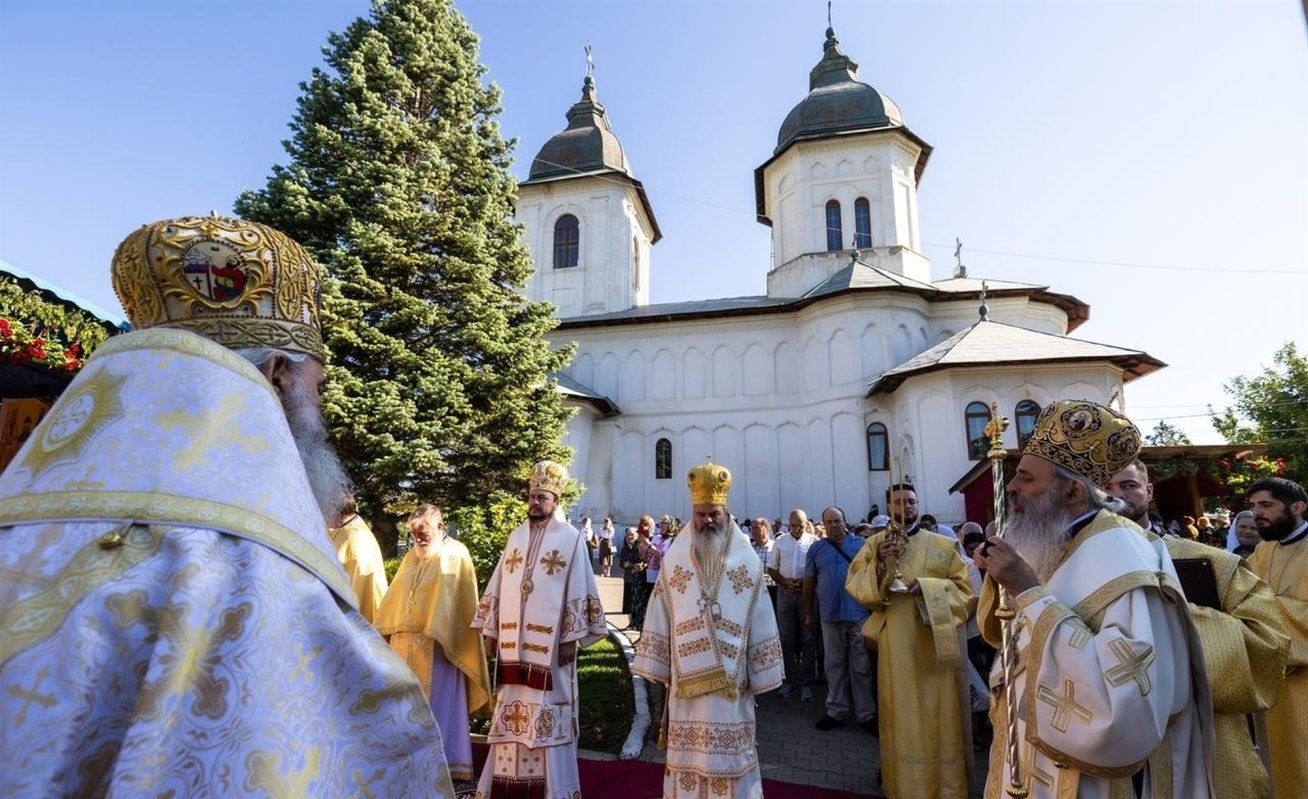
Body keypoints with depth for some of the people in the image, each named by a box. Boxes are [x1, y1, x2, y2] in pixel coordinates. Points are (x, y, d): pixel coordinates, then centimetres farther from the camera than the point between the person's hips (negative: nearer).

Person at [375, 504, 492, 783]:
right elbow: (396, 596, 16)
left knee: (437, 703, -1)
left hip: (437, 643, -7)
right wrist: (388, 631, 10)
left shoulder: (455, 555, -6)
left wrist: (437, 634, -18)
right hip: (405, 642, 7)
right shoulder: (411, 557, 15)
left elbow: (455, 600, -12)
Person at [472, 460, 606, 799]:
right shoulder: (517, 536, 10)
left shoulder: (571, 538, -3)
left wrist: (570, 639, -10)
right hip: (513, 642, 4)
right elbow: (498, 587, 12)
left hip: (549, 644, -4)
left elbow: (578, 593, -6)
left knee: (546, 715, 1)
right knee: (513, 714, 11)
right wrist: (490, 632, 9)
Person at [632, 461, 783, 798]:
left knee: (730, 752, 7)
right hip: (687, 677, 1)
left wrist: (759, 674, 2)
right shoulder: (675, 557, 2)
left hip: (732, 676, 0)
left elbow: (759, 618, 2)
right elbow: (661, 616, 4)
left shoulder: (747, 559, 0)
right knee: (689, 751, 9)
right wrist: (659, 669, 3)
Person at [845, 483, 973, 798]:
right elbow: (854, 586, -1)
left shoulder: (943, 545, 2)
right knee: (901, 716, 8)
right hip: (895, 645, 1)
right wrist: (878, 563, -17)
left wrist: (926, 587, -15)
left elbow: (964, 587, 0)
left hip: (935, 643, -1)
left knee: (938, 718, 4)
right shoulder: (874, 544, 5)